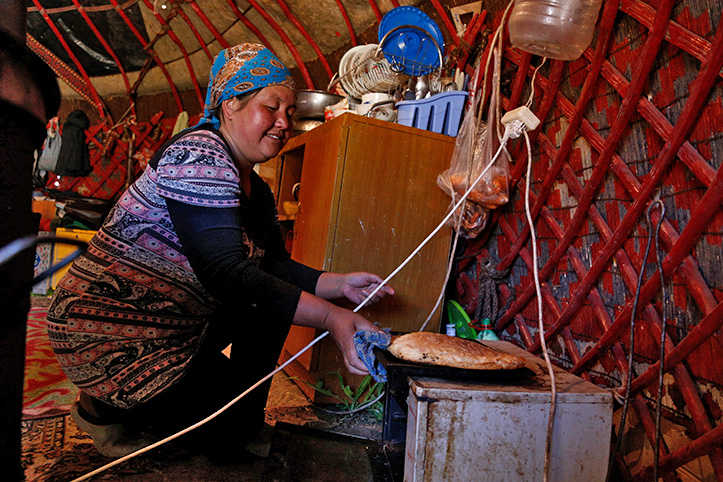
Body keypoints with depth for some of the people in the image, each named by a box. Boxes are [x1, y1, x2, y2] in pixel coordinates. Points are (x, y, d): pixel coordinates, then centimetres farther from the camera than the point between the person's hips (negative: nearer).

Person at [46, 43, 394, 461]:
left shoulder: (256, 190, 8)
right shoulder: (198, 157, -22)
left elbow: (275, 266, 4)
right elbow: (223, 273, -32)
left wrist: (340, 285, -12)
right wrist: (330, 318, -36)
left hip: (175, 327, 9)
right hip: (110, 333, -9)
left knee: (274, 295, 5)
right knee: (232, 428, -8)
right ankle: (103, 408, 8)